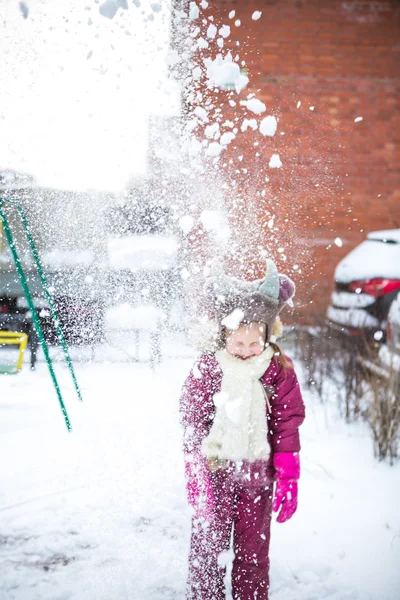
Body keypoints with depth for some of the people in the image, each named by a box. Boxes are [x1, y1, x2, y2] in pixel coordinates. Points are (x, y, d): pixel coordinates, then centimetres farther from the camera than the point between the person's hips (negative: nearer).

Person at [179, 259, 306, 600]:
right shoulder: (207, 368, -7)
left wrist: (288, 480, -1)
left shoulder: (279, 370, -4)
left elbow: (287, 428, 0)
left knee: (253, 550, 13)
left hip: (257, 473, 1)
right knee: (208, 547, 5)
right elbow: (193, 427, -4)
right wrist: (198, 477, -9)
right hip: (215, 469, -1)